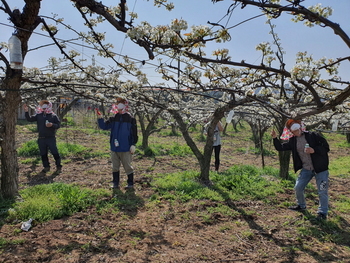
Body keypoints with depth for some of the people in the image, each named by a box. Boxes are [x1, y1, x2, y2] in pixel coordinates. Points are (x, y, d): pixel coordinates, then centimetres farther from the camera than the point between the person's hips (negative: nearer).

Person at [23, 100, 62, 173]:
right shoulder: (38, 115, 7)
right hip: (41, 139, 3)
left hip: (51, 138, -3)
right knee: (43, 154, 10)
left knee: (55, 153, -2)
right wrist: (26, 112, -12)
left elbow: (58, 125, -2)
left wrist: (52, 125, -20)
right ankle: (46, 167, 24)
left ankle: (58, 166, 11)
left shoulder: (53, 115, 0)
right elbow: (30, 119, 0)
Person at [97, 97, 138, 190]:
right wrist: (100, 118, -10)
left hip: (125, 148, -4)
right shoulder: (113, 119, 6)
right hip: (114, 147, 5)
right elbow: (104, 126, 5)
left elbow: (134, 133, -3)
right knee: (115, 166, 13)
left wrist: (133, 145, -6)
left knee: (127, 166, 4)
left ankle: (130, 183, 18)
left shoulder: (130, 119, -4)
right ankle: (115, 183, 25)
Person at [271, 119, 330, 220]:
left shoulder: (313, 136, -11)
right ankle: (301, 205, 36)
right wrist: (275, 138, -10)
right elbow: (280, 147, 4)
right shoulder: (293, 141, 3)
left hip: (320, 168, -5)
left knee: (322, 192, 1)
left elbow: (326, 147, -10)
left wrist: (314, 150, -26)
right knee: (298, 188, 10)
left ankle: (322, 212, 20)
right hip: (306, 169, 5)